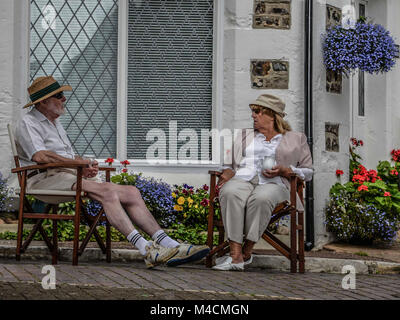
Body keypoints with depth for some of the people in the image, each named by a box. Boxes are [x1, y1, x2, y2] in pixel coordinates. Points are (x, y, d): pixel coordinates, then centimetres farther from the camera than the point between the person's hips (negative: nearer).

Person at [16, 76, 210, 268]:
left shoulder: (55, 123, 30)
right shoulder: (28, 123, 0)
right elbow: (40, 156, -18)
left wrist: (87, 165, 4)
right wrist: (79, 163, -10)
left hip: (72, 175, 9)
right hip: (45, 178, -9)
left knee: (131, 193, -9)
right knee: (106, 191, -31)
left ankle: (170, 245, -18)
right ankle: (147, 250, -39)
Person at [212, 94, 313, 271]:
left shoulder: (296, 139, 21)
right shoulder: (245, 135, 31)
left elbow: (308, 172, 15)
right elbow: (230, 163, 28)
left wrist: (284, 171, -3)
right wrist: (227, 173, 4)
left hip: (273, 184, -2)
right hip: (241, 179, 2)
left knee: (261, 198, -41)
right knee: (230, 194, -37)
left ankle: (247, 251, -32)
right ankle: (235, 255, -42)